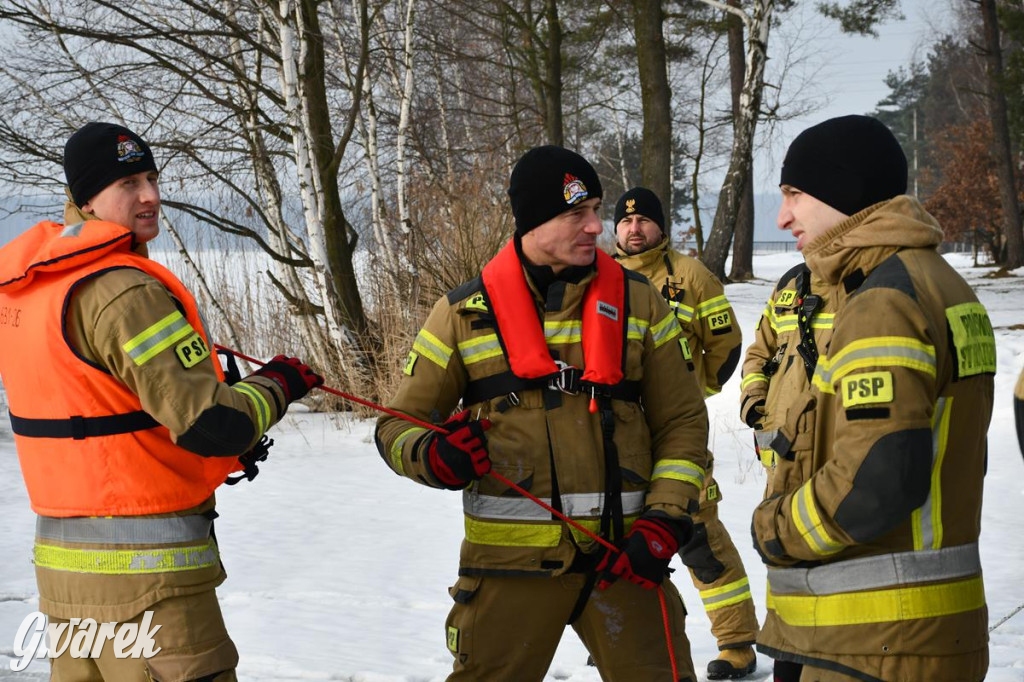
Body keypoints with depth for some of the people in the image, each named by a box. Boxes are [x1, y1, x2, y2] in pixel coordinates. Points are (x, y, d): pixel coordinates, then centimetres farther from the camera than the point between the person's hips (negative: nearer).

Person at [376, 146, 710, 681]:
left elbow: (681, 422, 9)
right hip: (510, 559, -1)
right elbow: (398, 426, 7)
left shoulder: (636, 302, 7)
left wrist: (664, 522, -5)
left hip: (622, 555, 1)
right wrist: (433, 457, -16)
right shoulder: (466, 313, 2)